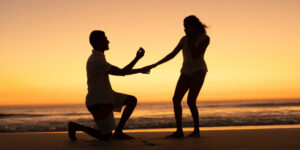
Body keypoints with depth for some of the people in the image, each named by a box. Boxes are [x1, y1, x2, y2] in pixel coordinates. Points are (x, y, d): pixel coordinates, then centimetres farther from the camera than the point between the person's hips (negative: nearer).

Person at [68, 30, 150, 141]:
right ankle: (75, 126, 9)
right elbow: (122, 72, -22)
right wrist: (137, 58, -13)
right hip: (98, 103, -10)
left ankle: (118, 131, 8)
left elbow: (119, 72, 18)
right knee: (106, 137, -3)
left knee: (132, 100, 4)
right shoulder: (97, 60, -24)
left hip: (105, 97, 10)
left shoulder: (98, 58, 9)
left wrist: (139, 70, 17)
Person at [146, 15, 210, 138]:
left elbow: (195, 55, -21)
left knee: (190, 101, -19)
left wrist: (190, 39, -15)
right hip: (186, 72, 6)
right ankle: (179, 131, -7)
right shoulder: (184, 39, 7)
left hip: (199, 71, -6)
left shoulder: (205, 38, -9)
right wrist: (155, 65, 3)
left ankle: (196, 130, -5)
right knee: (176, 99, -10)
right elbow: (172, 55, 8)